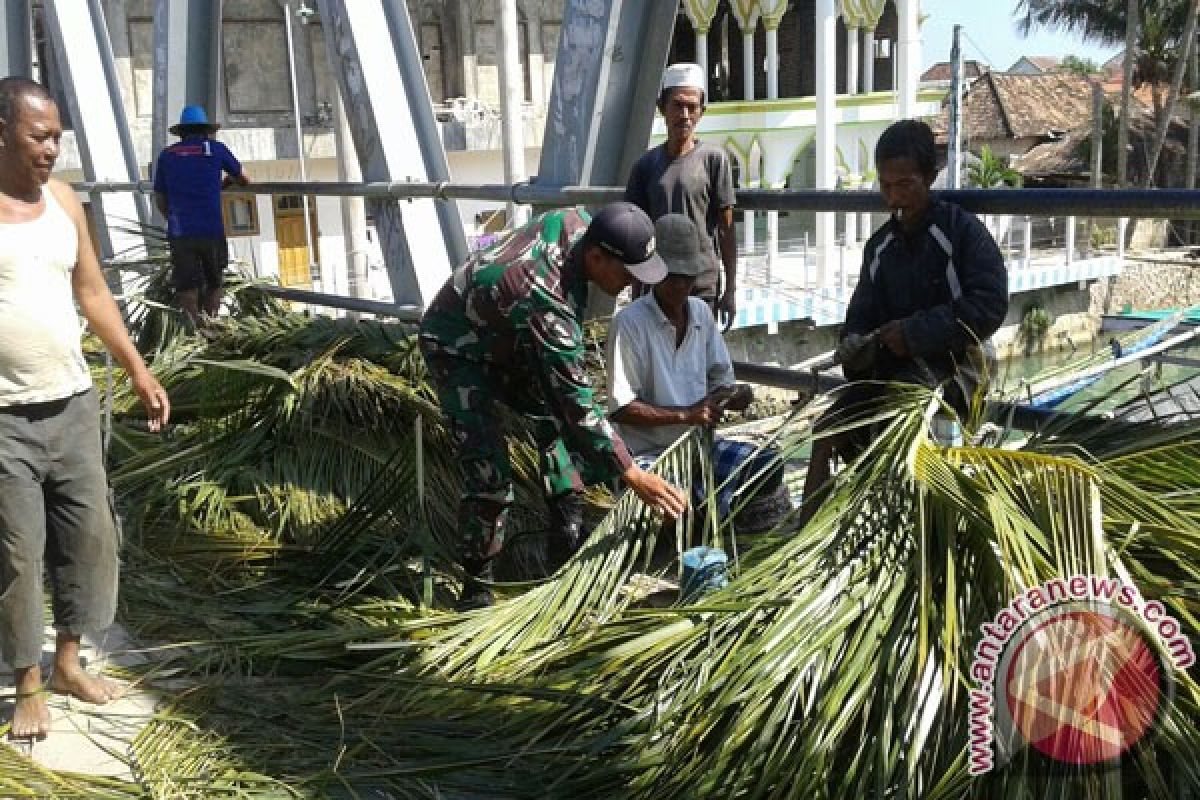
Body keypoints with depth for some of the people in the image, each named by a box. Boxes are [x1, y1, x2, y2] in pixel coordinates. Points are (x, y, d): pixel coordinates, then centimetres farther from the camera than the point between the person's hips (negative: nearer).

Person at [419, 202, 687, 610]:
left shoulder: (576, 221, -17)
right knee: (488, 473, -15)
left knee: (556, 422, 6)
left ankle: (568, 542, 17)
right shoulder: (548, 304, -40)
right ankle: (476, 587, 1)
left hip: (505, 338, 9)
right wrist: (633, 476, -35)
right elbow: (578, 403, -38)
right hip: (458, 348, -9)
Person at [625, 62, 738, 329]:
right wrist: (636, 293, 8)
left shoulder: (713, 159, -3)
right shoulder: (646, 165, 6)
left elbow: (726, 229, -2)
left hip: (703, 288, -3)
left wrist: (731, 289, -4)